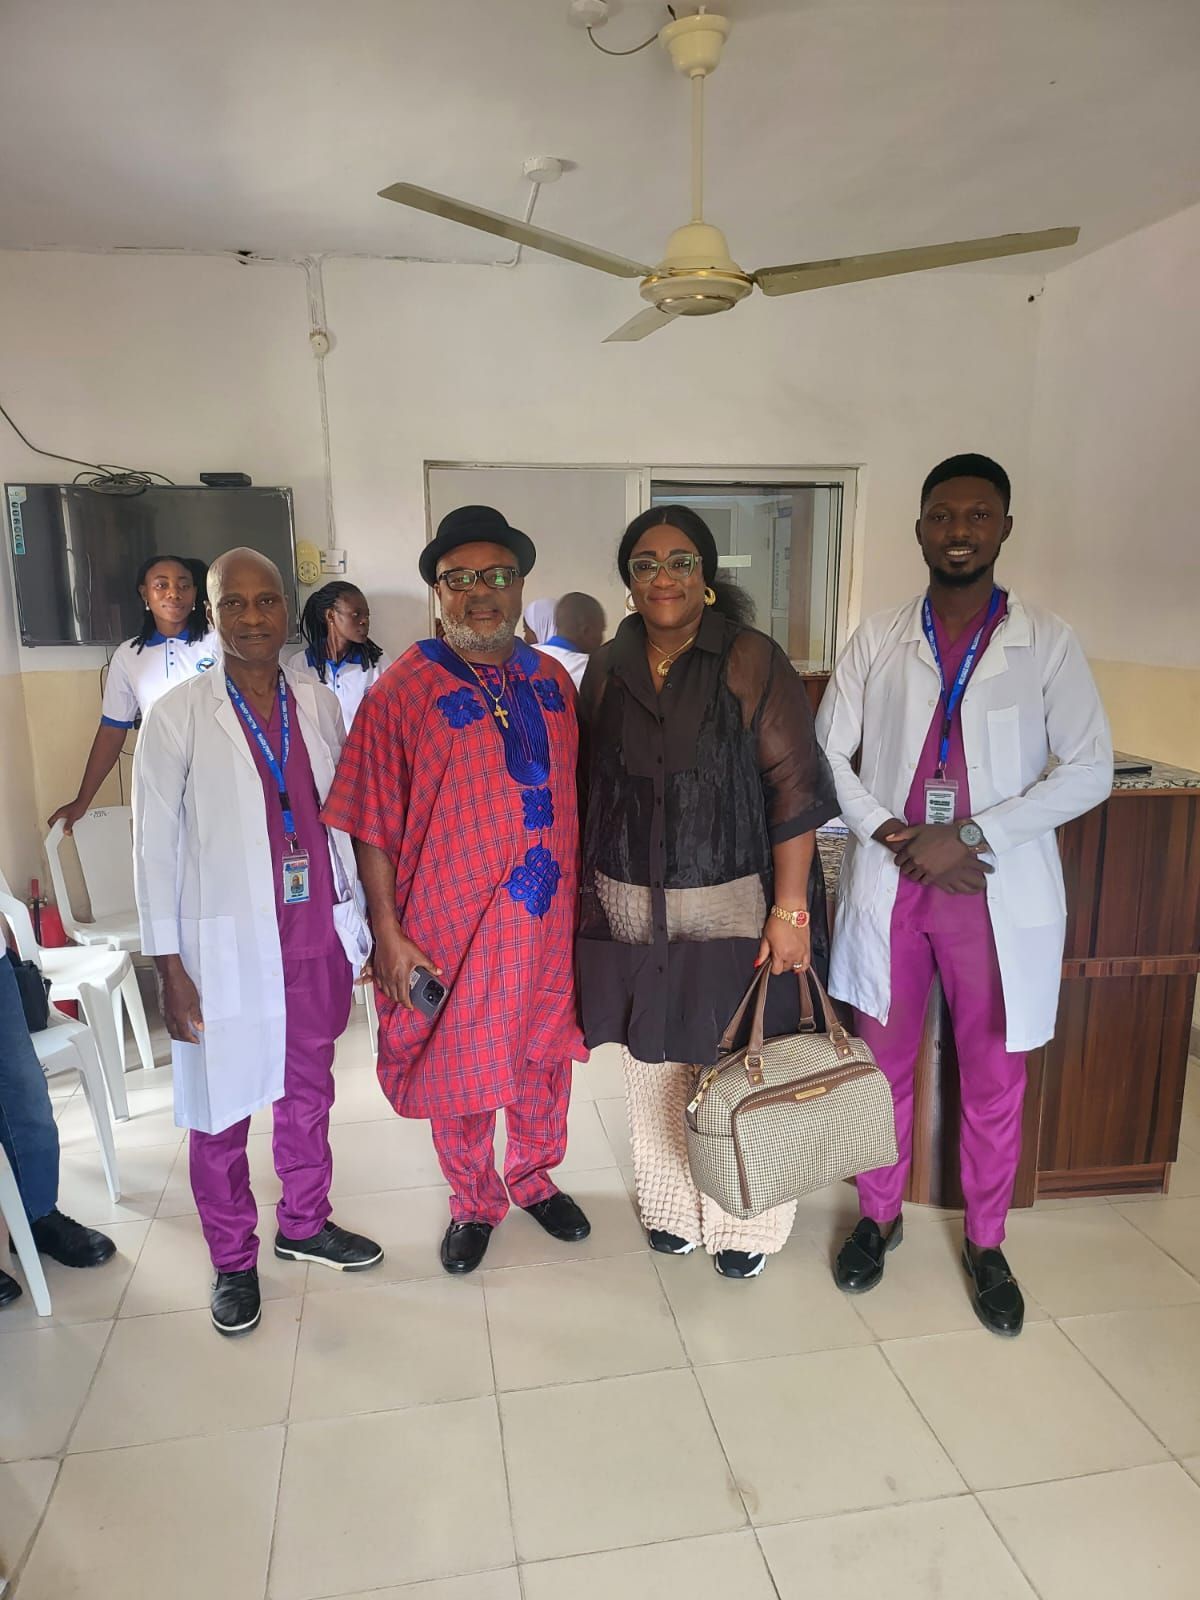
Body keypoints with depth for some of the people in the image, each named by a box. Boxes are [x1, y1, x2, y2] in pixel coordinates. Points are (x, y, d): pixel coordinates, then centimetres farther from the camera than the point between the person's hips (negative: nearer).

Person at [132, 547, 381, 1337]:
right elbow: (156, 848, -6)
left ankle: (306, 1223, 42)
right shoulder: (178, 717, -9)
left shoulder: (320, 704, 1)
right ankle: (234, 1260, 33)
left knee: (308, 1092, 19)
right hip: (227, 946, -3)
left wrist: (357, 923, 9)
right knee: (222, 1109, 10)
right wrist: (171, 968, -7)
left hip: (316, 940, 4)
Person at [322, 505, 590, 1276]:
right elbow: (373, 828, -10)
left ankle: (536, 1177, 46)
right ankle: (474, 1203, 39)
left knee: (545, 1055, 20)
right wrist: (389, 933, -12)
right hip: (449, 923, -4)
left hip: (548, 919, 4)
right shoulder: (403, 690, -11)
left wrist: (582, 893, 10)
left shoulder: (552, 679, 2)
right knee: (459, 1068, 14)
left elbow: (572, 795, 9)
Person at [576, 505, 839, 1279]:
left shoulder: (754, 663, -9)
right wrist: (589, 892, 9)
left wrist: (790, 909, -16)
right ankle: (672, 1206, 39)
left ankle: (746, 1223, 32)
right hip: (631, 909, 4)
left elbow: (796, 792, -12)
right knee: (654, 1064, 17)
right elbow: (590, 792, 10)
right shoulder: (607, 671, 4)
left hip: (733, 905, -4)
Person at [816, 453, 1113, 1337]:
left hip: (996, 891, -1)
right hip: (888, 885, 1)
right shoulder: (878, 640, 3)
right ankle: (879, 1216, 35)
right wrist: (896, 837, -13)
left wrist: (969, 837, -16)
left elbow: (1089, 769, -7)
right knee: (884, 1064, 14)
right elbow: (827, 756, 1)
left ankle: (986, 1244, 33)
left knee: (994, 1081, 12)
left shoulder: (1048, 643, -1)